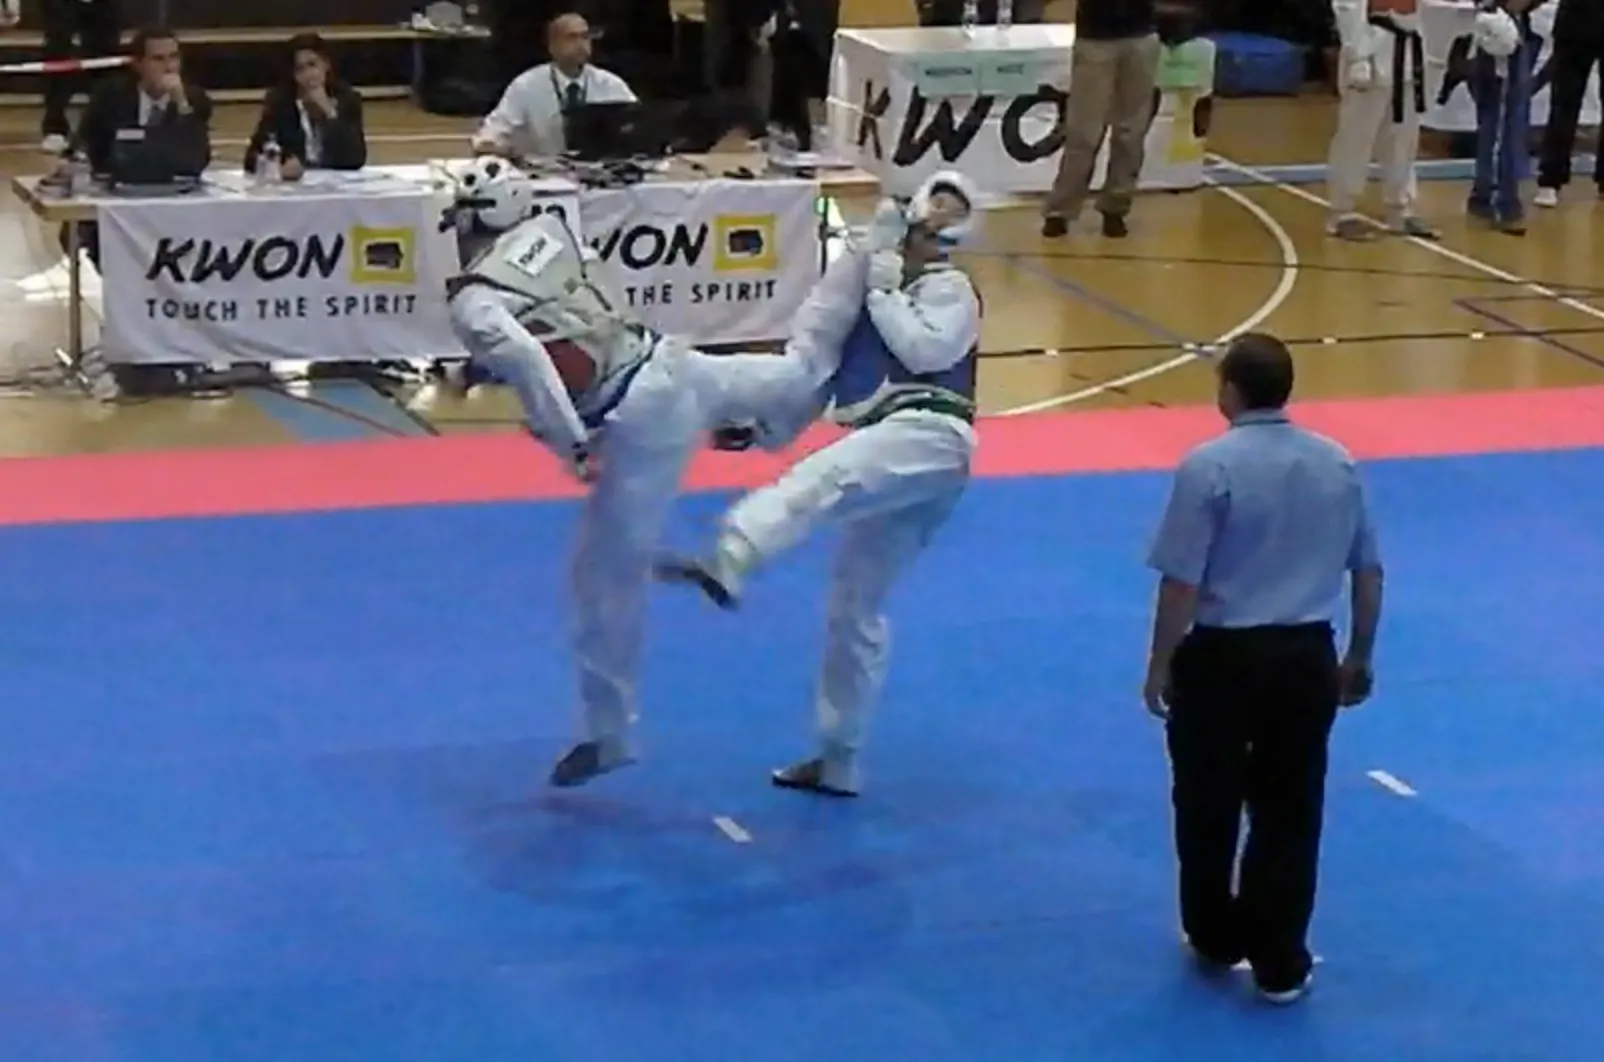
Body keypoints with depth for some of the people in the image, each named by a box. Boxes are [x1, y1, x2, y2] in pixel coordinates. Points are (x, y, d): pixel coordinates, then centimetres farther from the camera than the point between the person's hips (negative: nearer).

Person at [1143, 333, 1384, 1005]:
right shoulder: (1337, 463, 3)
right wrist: (1359, 658, 22)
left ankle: (1216, 939, 32)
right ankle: (1281, 964, 15)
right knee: (1290, 812, 12)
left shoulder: (1210, 466, -14)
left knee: (1209, 806, 16)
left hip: (1222, 656, -4)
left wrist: (1160, 666, -3)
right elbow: (1369, 573, 10)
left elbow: (1181, 583, -15)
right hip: (1306, 657, 4)